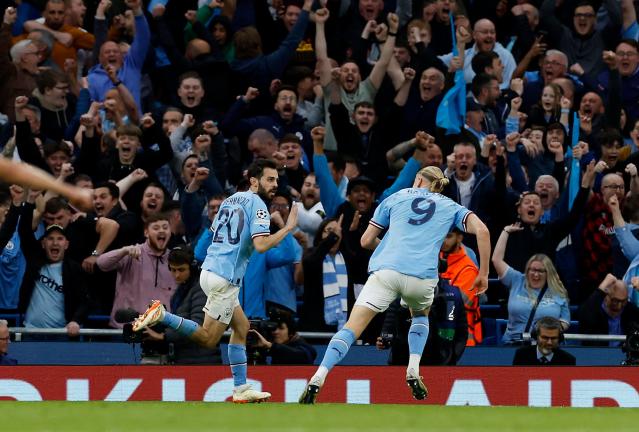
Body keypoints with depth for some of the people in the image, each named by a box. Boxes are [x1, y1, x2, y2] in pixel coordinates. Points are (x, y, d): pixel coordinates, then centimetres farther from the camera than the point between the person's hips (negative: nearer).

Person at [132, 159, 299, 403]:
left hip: (210, 271, 9)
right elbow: (261, 245, -22)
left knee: (241, 326, 17)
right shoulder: (257, 205, -10)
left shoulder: (230, 200, 16)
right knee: (208, 339, -3)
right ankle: (161, 316, -13)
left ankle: (241, 389, 16)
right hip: (224, 279, -9)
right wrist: (288, 228, -12)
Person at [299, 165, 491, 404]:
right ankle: (413, 372, 14)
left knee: (351, 328, -4)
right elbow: (482, 230, 5)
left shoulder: (396, 197, 22)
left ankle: (317, 379, -22)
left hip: (386, 270, -1)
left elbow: (366, 240, 20)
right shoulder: (449, 207, 22)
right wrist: (483, 274, 11)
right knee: (421, 314, 34)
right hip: (422, 276, 1)